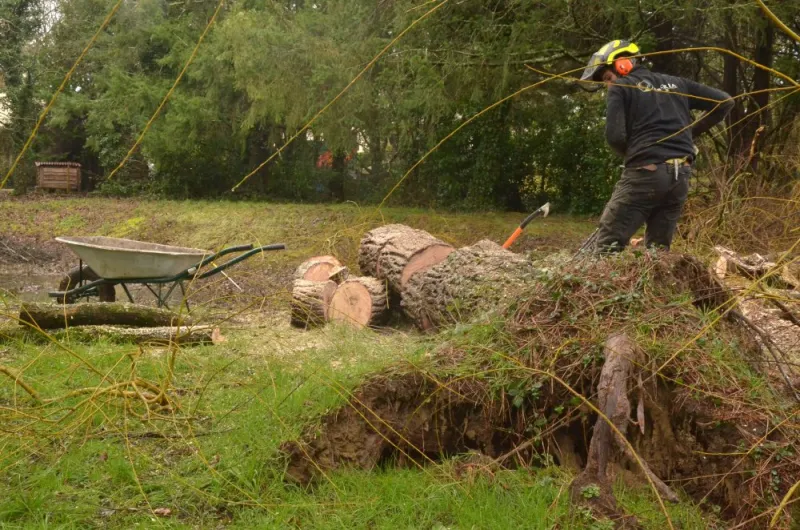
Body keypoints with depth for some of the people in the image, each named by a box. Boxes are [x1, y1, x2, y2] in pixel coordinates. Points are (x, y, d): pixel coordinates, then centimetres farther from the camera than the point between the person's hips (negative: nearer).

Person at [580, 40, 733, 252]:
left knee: (609, 244, -2)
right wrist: (692, 132, 20)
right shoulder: (675, 83, 20)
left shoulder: (620, 88, 3)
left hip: (646, 173, -6)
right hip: (680, 175, 6)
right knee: (659, 247, 13)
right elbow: (725, 102, 17)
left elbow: (615, 136, -9)